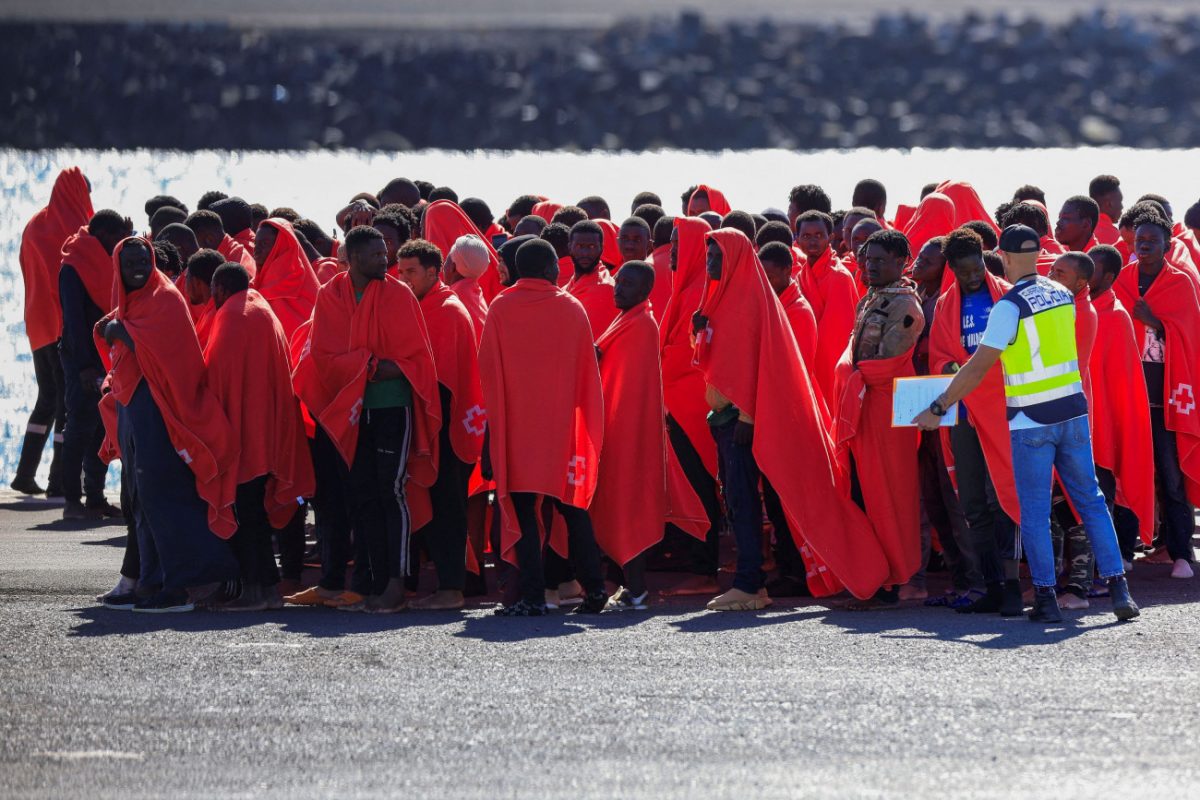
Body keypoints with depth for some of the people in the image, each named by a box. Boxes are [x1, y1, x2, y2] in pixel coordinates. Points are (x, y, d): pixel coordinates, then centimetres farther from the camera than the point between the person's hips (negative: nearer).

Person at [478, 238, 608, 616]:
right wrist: (590, 425, 16)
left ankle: (533, 596, -7)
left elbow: (488, 372, -1)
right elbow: (588, 372, 6)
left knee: (523, 508, 0)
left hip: (515, 428, -2)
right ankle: (594, 588, 6)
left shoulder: (500, 309, -2)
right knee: (572, 506, 11)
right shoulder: (572, 309, 2)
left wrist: (493, 425, 7)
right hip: (562, 427, 2)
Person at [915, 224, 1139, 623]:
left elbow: (978, 368, -14)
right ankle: (1118, 589, 5)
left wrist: (937, 409, -7)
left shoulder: (1010, 306, -14)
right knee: (1090, 500, 10)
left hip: (1032, 421, -5)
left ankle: (1046, 598, 1)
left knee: (1035, 511, 2)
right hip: (1072, 411, 5)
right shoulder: (1062, 295, 5)